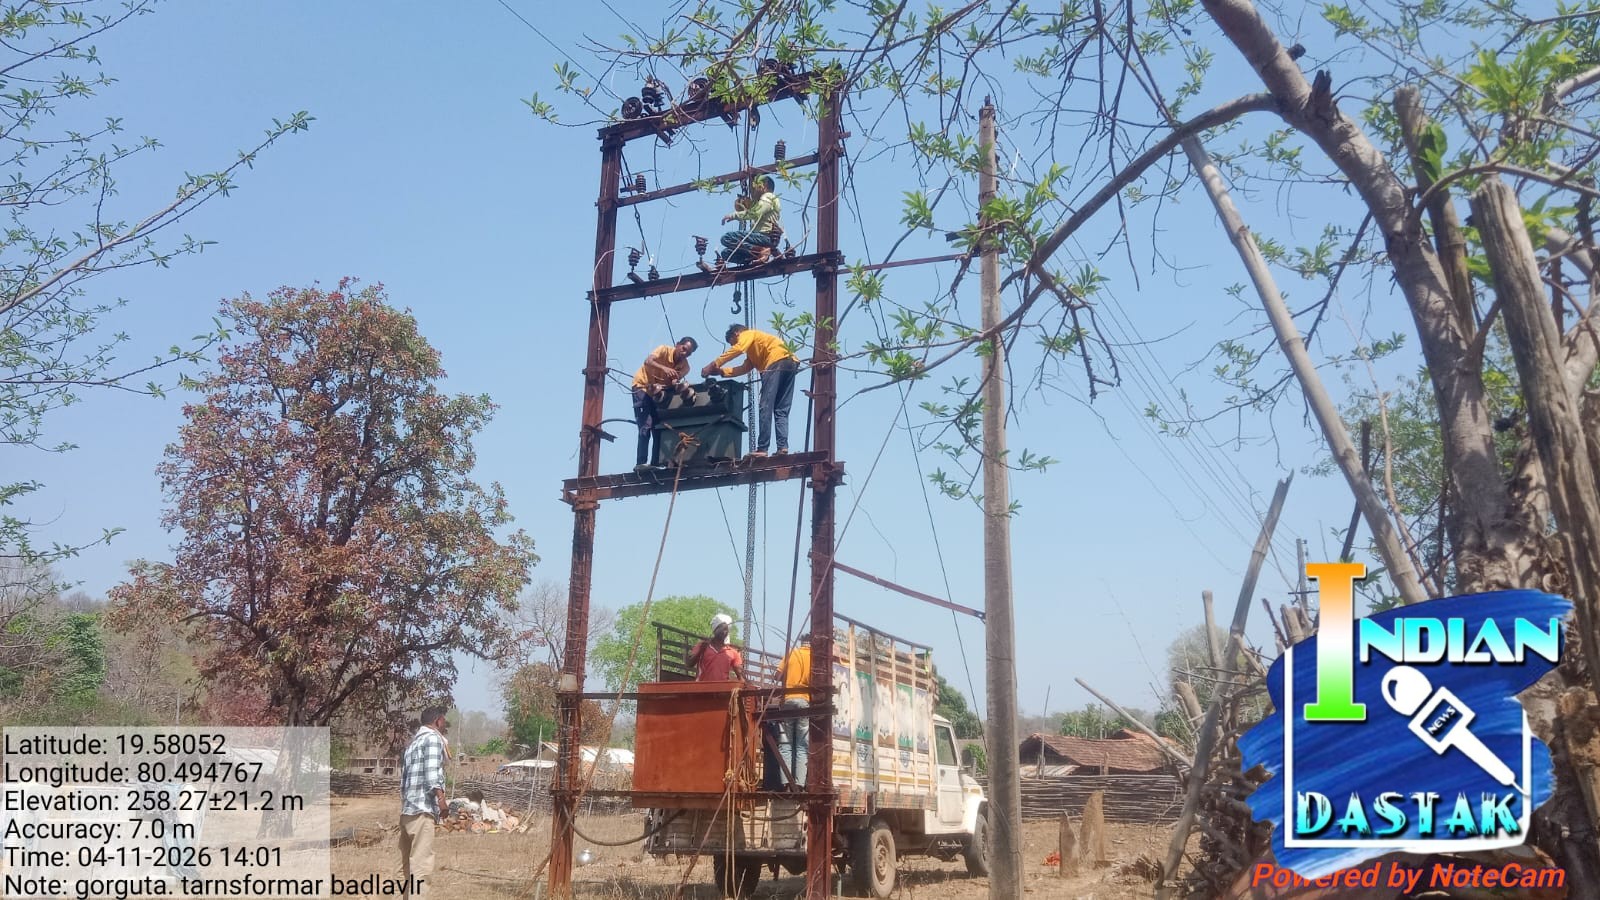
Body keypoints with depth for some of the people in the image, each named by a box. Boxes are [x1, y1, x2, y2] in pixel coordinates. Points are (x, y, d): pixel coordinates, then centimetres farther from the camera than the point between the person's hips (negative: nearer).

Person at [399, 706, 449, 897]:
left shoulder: (414, 740, 25)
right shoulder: (433, 737, -2)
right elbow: (432, 772, -14)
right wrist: (441, 798, -18)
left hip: (407, 809, 9)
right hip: (423, 808, -9)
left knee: (409, 864, 10)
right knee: (421, 862, -12)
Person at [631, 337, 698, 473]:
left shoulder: (684, 367, -9)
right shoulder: (664, 349, -21)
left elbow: (673, 383, -20)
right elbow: (647, 361, -39)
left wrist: (681, 387, -43)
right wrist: (664, 368, -55)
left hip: (659, 392, 6)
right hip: (642, 387, -6)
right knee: (645, 426, -17)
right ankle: (641, 463, -20)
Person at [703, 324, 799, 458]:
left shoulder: (748, 334, 15)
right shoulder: (753, 351, 39)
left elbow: (737, 349, -6)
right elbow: (745, 368, 24)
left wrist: (714, 364, -7)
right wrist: (722, 371, 18)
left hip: (776, 362, -9)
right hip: (791, 364, 9)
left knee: (766, 407, -9)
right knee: (781, 411, 5)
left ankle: (762, 448, -13)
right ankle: (783, 447, -10)